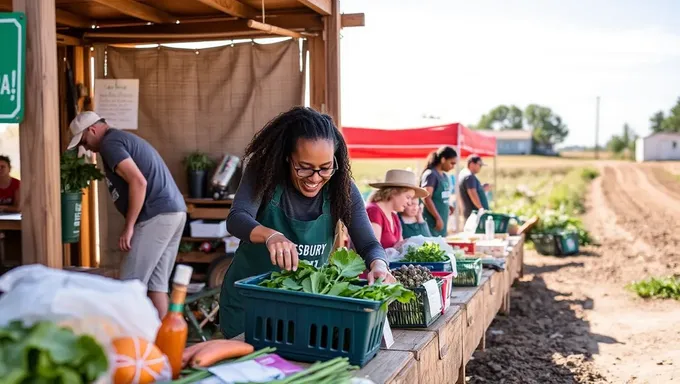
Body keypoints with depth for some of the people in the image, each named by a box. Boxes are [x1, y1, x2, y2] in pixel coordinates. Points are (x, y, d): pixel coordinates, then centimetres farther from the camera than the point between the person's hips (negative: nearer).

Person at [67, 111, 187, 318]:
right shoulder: (124, 138, 25)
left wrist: (128, 227, -16)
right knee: (156, 283, 11)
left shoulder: (110, 143, -6)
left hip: (157, 216, -10)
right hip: (174, 212, 10)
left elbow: (139, 182, -20)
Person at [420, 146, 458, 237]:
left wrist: (448, 209, 7)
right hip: (432, 222, -9)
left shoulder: (445, 176, 14)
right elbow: (427, 198, -19)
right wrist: (437, 218, -19)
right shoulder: (430, 174, -11)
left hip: (442, 221, 9)